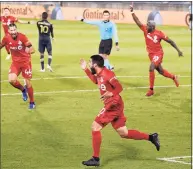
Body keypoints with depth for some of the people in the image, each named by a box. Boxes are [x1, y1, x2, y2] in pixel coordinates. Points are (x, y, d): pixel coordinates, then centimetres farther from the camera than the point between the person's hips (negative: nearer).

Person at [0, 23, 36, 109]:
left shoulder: (22, 37, -21)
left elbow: (32, 50, -22)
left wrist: (29, 50, -43)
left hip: (25, 61, -2)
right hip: (15, 62, 3)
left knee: (28, 83, 3)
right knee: (12, 80, -19)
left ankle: (32, 102, 24)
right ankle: (23, 90, 14)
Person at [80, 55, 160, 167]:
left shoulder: (106, 74, -18)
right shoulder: (99, 75, 9)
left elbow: (119, 87, -18)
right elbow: (96, 81, 32)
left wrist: (111, 94, -38)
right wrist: (85, 69, 25)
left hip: (114, 106, -10)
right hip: (113, 106, 10)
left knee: (95, 127, -6)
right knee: (124, 133, 12)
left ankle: (96, 159, -2)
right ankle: (151, 137, 14)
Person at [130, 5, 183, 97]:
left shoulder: (159, 33, -17)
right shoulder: (145, 30, -6)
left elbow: (170, 41, -9)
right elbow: (137, 21, -10)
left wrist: (178, 50, -7)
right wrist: (132, 12, -21)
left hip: (158, 54, -6)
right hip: (151, 54, 6)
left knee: (151, 68, -22)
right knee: (160, 71, 16)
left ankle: (151, 90, -13)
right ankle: (174, 77, 44)